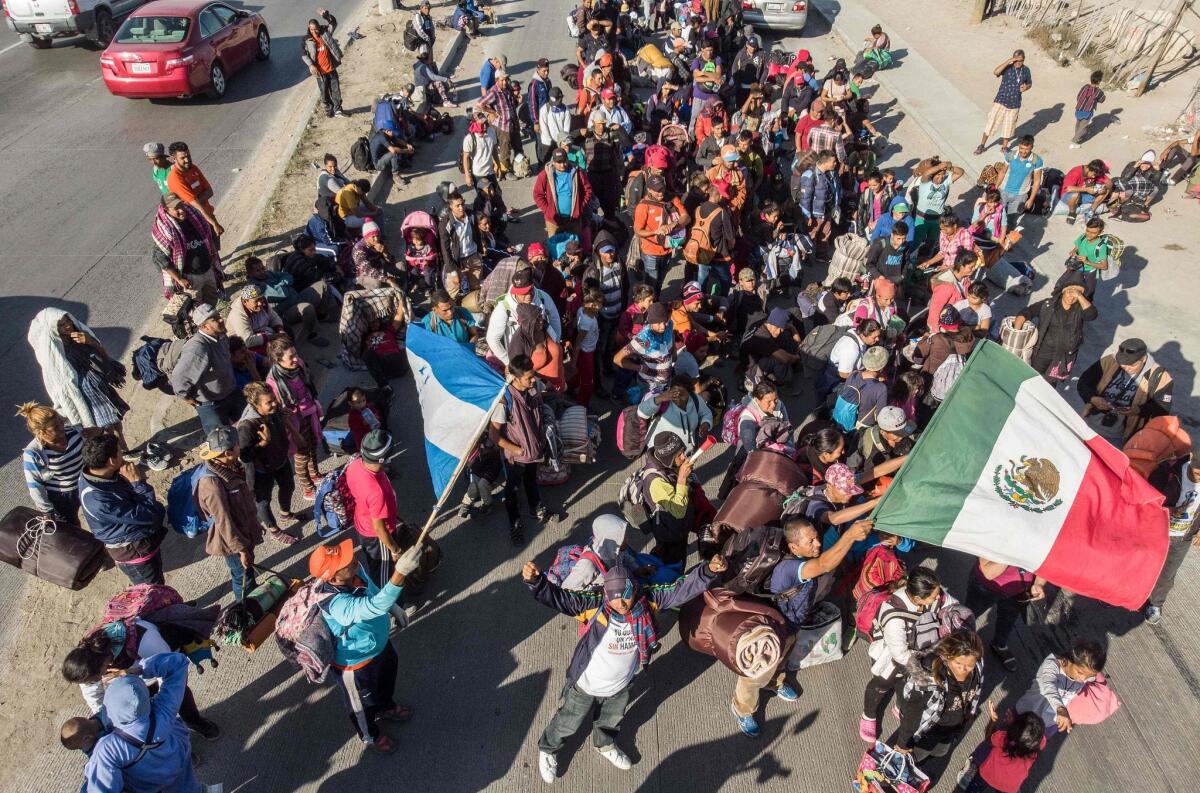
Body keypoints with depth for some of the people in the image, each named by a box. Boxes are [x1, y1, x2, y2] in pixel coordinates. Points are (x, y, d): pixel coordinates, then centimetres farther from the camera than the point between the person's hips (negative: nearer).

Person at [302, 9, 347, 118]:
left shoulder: (325, 32, -1)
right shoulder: (306, 40, -4)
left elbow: (333, 23, -5)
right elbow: (303, 54, -2)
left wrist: (325, 15, -23)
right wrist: (310, 65, -15)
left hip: (331, 68, 1)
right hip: (320, 71, -1)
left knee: (336, 90, 5)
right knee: (324, 92, 8)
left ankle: (337, 110, 14)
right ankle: (328, 110, 22)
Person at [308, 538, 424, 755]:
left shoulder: (356, 570, -23)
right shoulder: (336, 604, -46)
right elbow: (373, 607, -63)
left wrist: (393, 608, 12)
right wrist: (400, 573, -74)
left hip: (379, 643, 7)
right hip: (356, 662, -7)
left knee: (388, 675, 35)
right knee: (363, 704, 24)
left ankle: (385, 708, 67)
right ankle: (370, 737, 55)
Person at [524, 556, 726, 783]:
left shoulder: (647, 603, -25)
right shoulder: (593, 606, -36)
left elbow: (681, 589, -26)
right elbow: (557, 597, -44)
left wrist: (708, 571, -41)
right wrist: (535, 580, -63)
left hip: (619, 687, 3)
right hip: (585, 687, -3)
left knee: (611, 721, 35)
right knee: (567, 724, 24)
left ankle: (605, 746, 68)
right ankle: (547, 749, 57)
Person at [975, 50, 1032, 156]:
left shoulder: (1026, 70, 0)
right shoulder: (1007, 67, -10)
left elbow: (1030, 83, 13)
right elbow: (995, 72, -29)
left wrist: (1026, 87, -9)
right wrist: (1008, 61, -32)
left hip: (1014, 104, 3)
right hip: (1000, 101, -3)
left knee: (1008, 126, 12)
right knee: (991, 123, 2)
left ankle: (1004, 147, 26)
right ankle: (982, 145, 17)